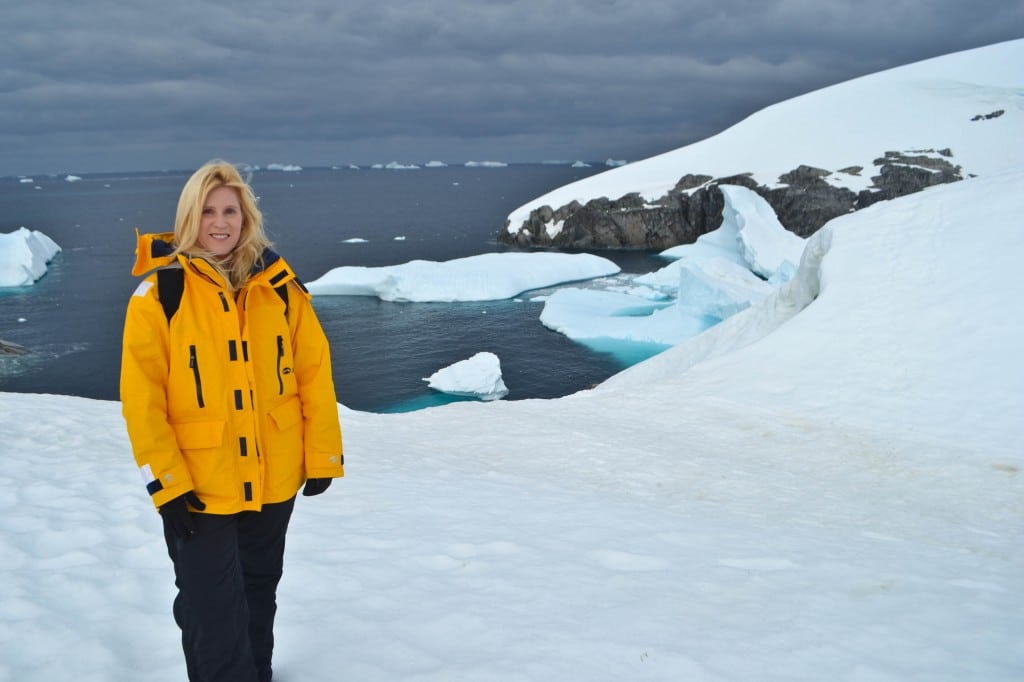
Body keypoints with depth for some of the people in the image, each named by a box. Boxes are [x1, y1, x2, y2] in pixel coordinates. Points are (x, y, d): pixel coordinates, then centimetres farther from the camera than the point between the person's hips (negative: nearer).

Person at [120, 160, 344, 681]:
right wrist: (167, 482, -15)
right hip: (197, 488, -4)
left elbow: (314, 370, 2)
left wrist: (323, 456, 0)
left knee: (259, 594, 22)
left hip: (274, 481, 4)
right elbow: (141, 395, -12)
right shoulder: (160, 292, -9)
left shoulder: (280, 286, 1)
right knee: (213, 610, 2)